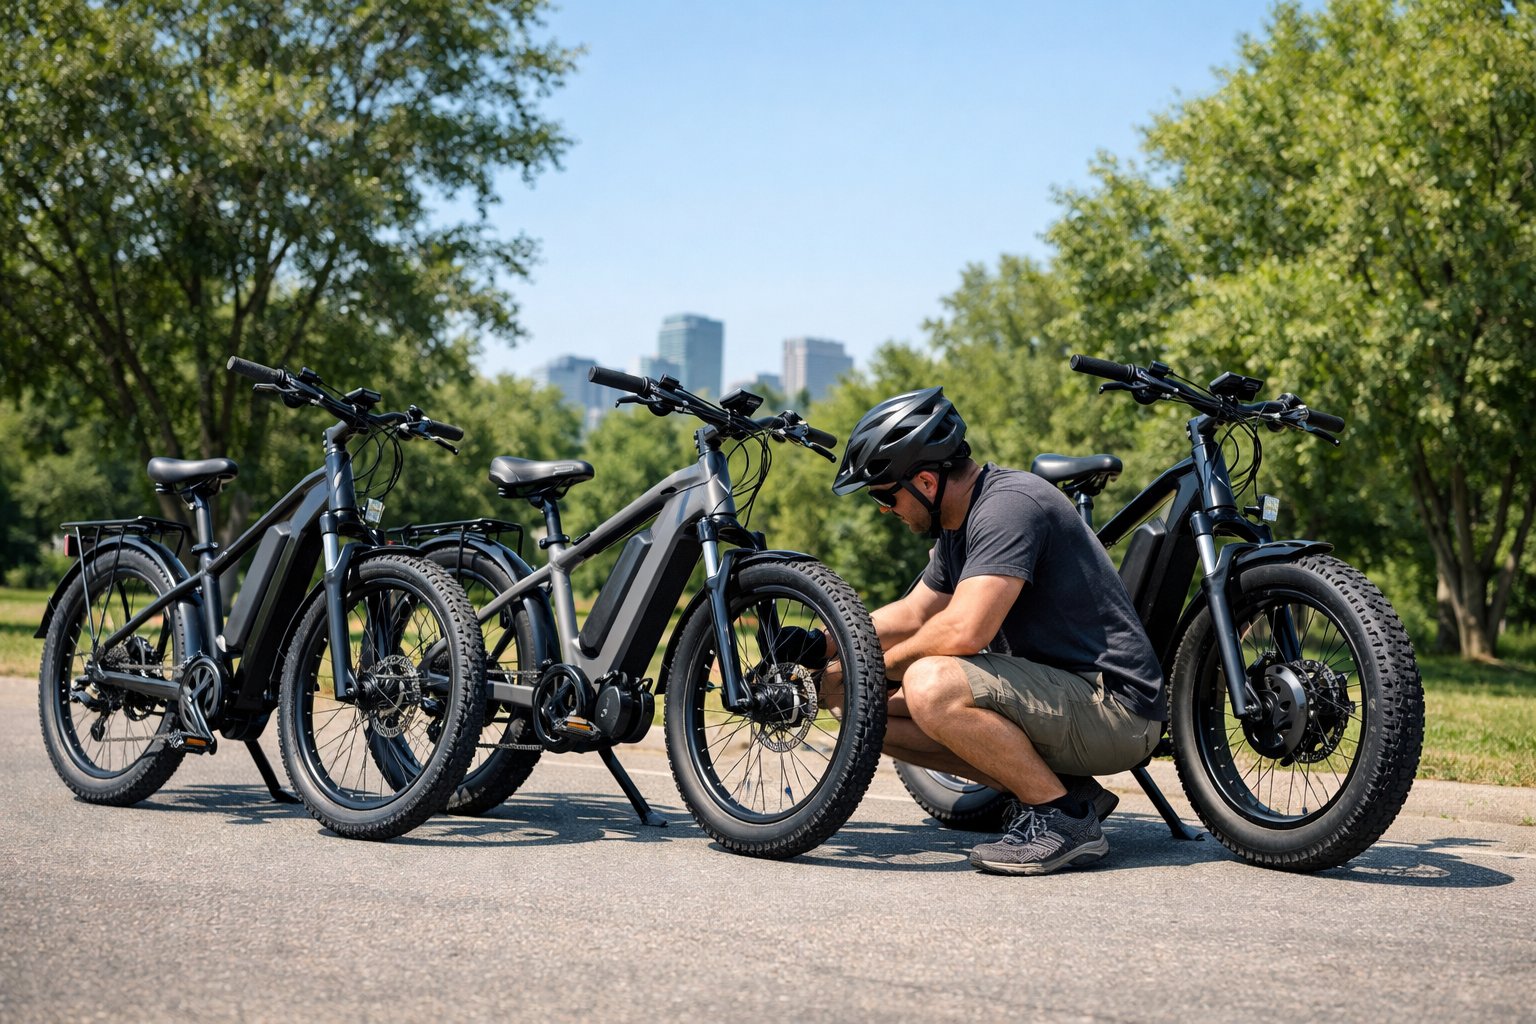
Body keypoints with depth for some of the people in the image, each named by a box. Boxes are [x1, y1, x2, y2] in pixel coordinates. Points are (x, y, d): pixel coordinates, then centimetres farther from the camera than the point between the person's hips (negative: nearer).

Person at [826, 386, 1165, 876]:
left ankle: (1064, 818, -13)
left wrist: (875, 668, -13)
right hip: (1060, 694, 10)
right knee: (878, 712, 6)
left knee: (931, 685, -30)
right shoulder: (959, 524, 11)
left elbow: (963, 631, -30)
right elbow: (910, 616, 23)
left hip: (1114, 707, -10)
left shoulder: (1008, 504, -20)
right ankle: (1064, 787, 7)